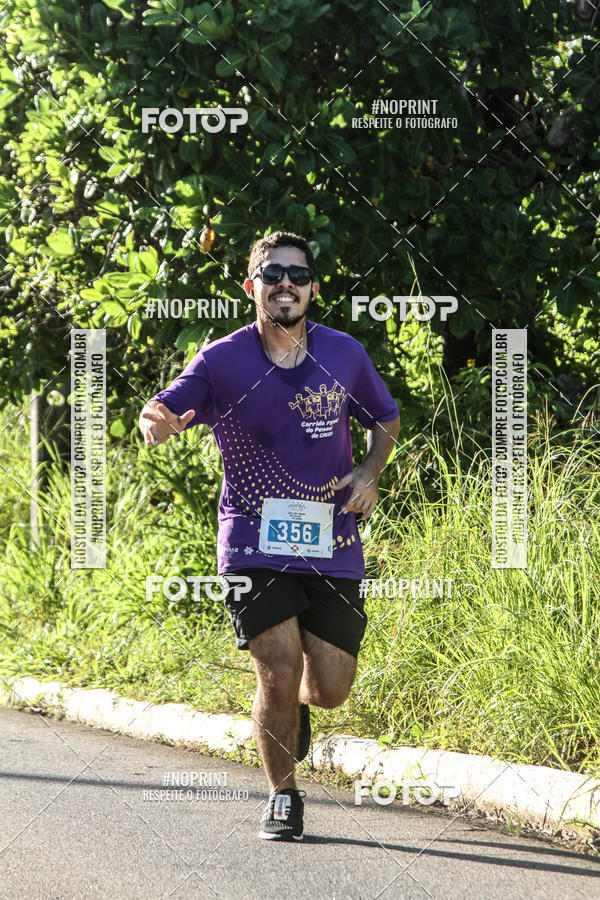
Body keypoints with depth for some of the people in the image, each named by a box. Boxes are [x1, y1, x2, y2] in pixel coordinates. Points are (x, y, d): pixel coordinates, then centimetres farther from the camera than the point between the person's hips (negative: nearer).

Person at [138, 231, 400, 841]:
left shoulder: (344, 354, 3)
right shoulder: (222, 362, -5)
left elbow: (384, 418, 19)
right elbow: (167, 410, -17)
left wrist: (369, 474, 0)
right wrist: (158, 421, -42)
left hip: (331, 544, 2)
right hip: (254, 544, -2)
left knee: (330, 687, 1)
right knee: (279, 670, -13)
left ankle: (294, 704, 40)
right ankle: (282, 797, 9)